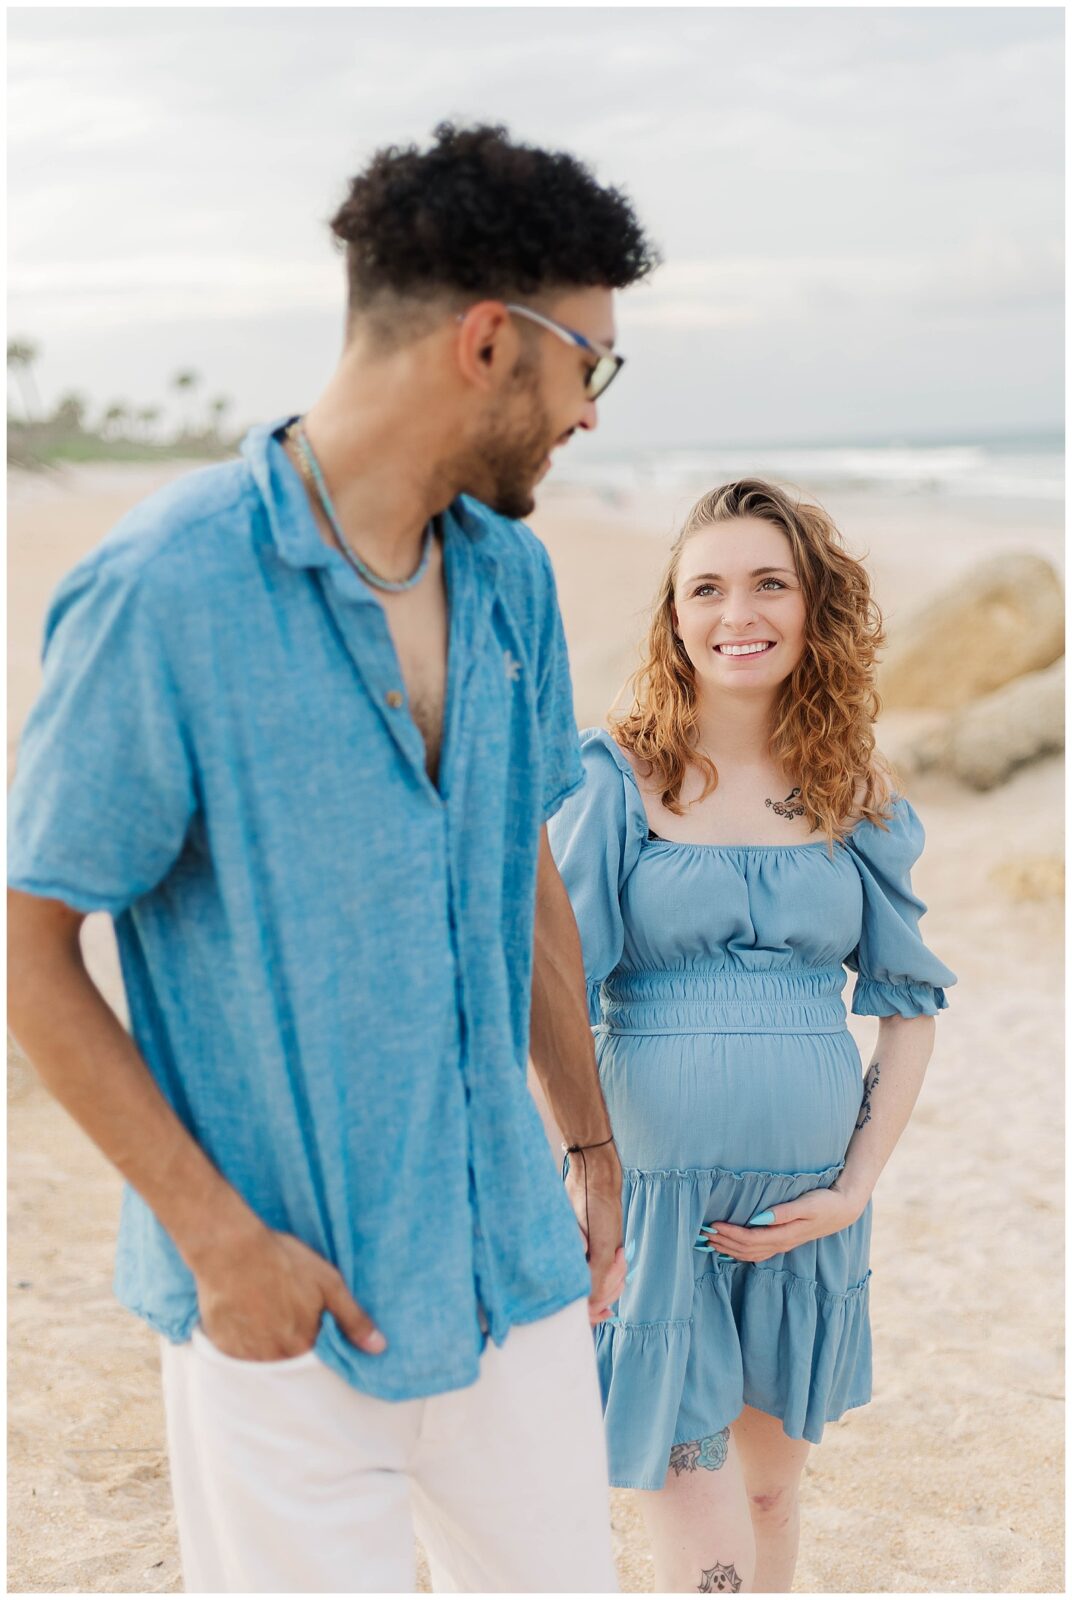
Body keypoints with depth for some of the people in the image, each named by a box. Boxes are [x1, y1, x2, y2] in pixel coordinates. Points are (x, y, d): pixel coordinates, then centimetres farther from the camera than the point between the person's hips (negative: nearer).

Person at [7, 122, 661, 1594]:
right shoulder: (165, 590, -18)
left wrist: (593, 1144, 17)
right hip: (286, 1302, -6)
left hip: (509, 1263, 6)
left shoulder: (510, 576, 3)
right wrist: (220, 1239, -15)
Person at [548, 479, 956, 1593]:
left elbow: (907, 999, 9)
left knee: (770, 1491, 18)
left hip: (808, 1206, 3)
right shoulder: (616, 778, -6)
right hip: (655, 1197, -3)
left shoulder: (853, 792, 4)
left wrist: (855, 1187, 0)